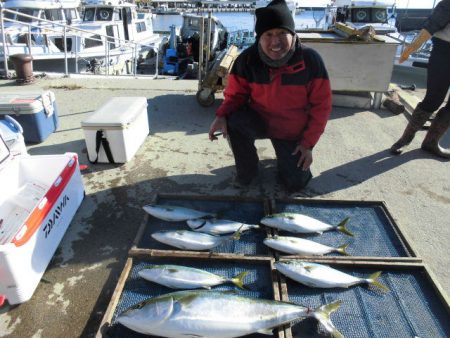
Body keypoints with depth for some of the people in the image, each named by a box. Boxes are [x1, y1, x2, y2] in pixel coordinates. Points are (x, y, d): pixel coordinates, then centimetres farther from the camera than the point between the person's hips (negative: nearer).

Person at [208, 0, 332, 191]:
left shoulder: (310, 60, -22)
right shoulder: (247, 59, -20)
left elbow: (321, 106, -13)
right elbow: (236, 94, -7)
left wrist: (308, 143, -14)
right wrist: (222, 115, -29)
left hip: (293, 132, 0)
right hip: (259, 121, 1)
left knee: (296, 183, -2)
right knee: (233, 122, -32)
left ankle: (288, 159, 35)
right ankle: (247, 170, -3)